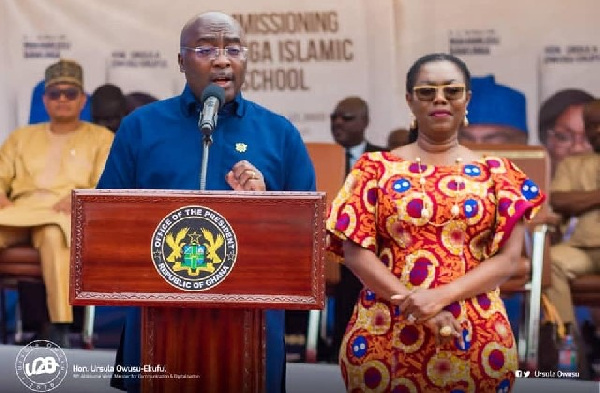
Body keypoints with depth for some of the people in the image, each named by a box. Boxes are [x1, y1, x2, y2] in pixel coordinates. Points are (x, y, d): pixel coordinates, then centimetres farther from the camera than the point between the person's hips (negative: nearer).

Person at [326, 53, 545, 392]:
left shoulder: (497, 173, 5)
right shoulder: (376, 168, 4)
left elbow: (507, 260, -1)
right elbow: (356, 252, -2)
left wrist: (440, 297, -15)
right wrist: (413, 304, -14)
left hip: (475, 339, 1)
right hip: (384, 336, 0)